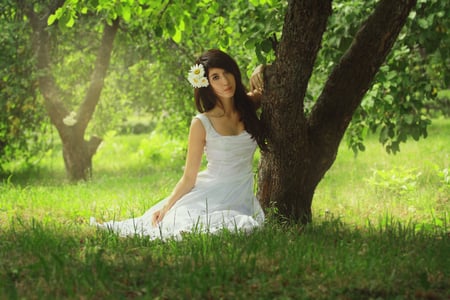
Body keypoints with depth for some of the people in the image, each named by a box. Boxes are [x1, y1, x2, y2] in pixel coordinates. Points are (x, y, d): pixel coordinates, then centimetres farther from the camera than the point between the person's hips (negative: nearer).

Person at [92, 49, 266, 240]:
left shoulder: (248, 106, 2)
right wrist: (166, 206, -15)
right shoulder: (202, 124, -6)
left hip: (242, 201, 2)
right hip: (209, 196, -2)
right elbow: (189, 178, -3)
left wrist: (258, 75, -1)